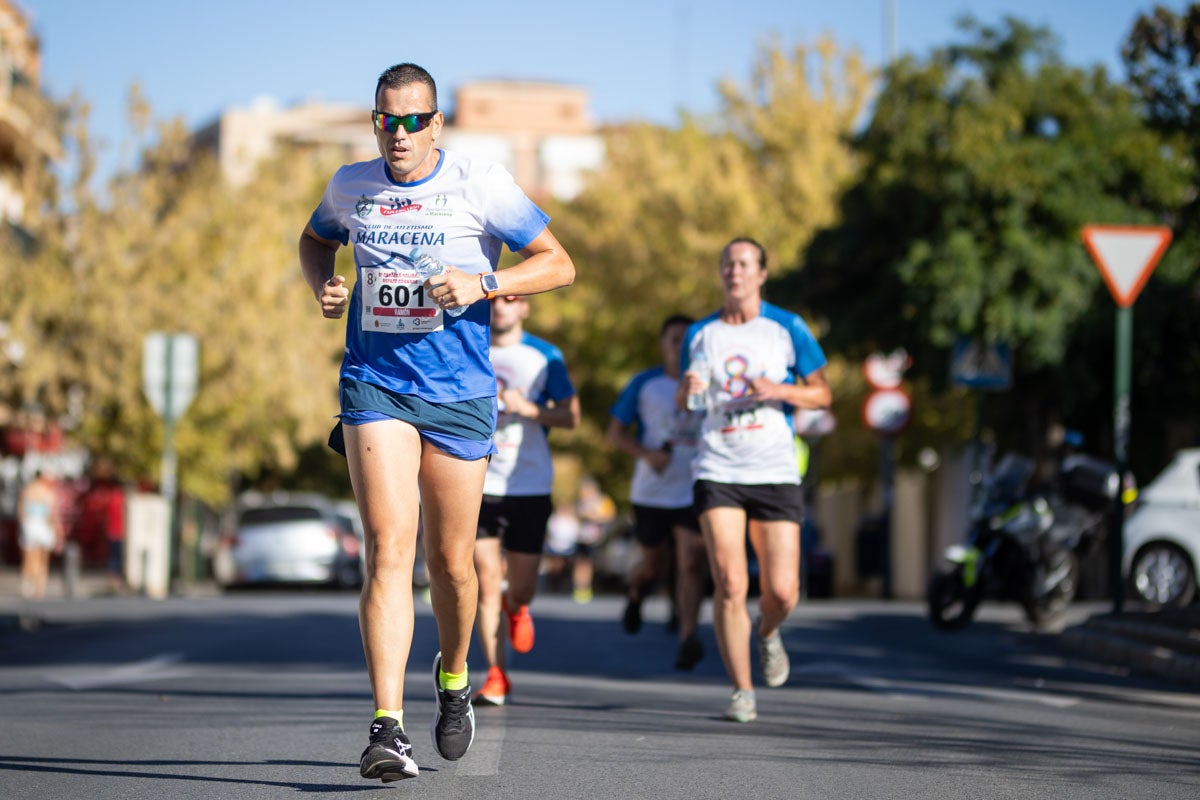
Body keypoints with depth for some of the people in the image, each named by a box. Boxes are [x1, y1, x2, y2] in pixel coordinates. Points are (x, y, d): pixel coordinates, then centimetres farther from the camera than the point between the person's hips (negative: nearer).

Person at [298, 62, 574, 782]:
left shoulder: (481, 184, -3)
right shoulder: (350, 185, 6)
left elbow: (560, 265, -1)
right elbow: (316, 240, 28)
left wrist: (483, 283, -16)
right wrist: (323, 283, 6)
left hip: (459, 393, 0)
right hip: (374, 388, 1)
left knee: (451, 563, 7)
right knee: (389, 551, -16)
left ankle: (454, 680, 38)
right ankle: (388, 730, -21)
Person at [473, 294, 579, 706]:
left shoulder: (545, 356, 3)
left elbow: (570, 416, 2)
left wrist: (529, 410, -15)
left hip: (530, 485, 0)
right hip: (478, 482, 0)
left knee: (521, 587, 3)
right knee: (485, 581, -9)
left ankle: (515, 608, 41)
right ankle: (496, 675, -2)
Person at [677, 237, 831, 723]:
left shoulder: (787, 329, 5)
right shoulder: (701, 334, 10)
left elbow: (822, 393, 8)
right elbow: (682, 402, 20)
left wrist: (781, 391, -12)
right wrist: (687, 389, -4)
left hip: (775, 473, 0)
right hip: (718, 472, 0)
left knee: (782, 592, -4)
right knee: (730, 585, -13)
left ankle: (767, 632, 33)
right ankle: (742, 692, -2)